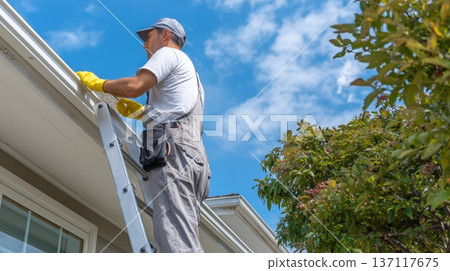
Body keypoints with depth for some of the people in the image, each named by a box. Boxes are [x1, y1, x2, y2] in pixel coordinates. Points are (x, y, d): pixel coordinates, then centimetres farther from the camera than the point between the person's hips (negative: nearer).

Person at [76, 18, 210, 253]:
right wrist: (138, 111, 29)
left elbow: (135, 86, -7)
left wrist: (98, 83, 9)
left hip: (174, 151, -9)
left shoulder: (169, 53, 11)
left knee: (175, 241, -22)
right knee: (185, 240, -1)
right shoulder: (190, 74, 39)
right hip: (195, 156, 9)